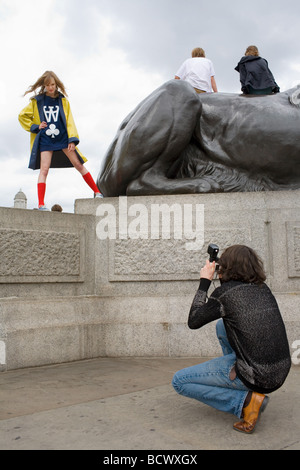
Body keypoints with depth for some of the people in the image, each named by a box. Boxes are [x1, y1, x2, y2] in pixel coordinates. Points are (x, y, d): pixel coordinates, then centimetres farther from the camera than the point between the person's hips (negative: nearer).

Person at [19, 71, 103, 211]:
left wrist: (72, 140, -5)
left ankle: (97, 192, 7)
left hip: (63, 137, 1)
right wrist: (35, 127, 2)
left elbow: (69, 120, 5)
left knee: (79, 165, -1)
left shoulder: (63, 101, 8)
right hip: (45, 140, -1)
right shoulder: (37, 101, 6)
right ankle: (41, 204, -12)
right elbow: (22, 116, 15)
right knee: (44, 169, -10)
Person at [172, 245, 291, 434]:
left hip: (257, 377, -7)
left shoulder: (225, 292, -12)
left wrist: (204, 282, 5)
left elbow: (193, 322, -1)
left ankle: (246, 400, -5)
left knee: (179, 381, 5)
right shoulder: (263, 288, 7)